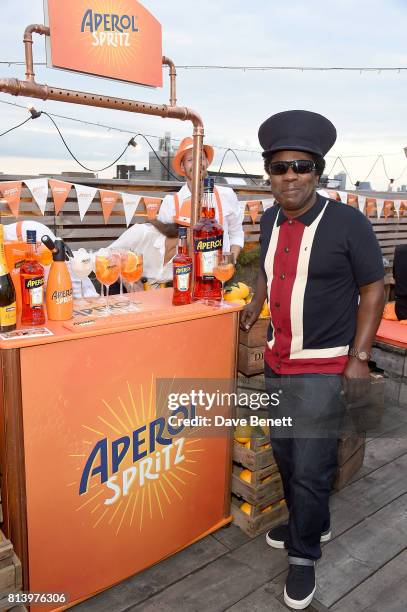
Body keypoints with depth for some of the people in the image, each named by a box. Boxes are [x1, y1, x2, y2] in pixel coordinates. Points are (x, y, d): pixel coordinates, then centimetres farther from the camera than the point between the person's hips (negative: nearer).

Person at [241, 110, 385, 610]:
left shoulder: (349, 224, -15)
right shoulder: (270, 220, 3)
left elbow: (373, 290, -9)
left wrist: (358, 358, -13)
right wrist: (254, 307, 10)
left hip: (324, 368, -6)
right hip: (277, 361, 6)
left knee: (310, 467, 1)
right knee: (284, 453, 19)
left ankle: (304, 556, 27)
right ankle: (309, 523, 45)